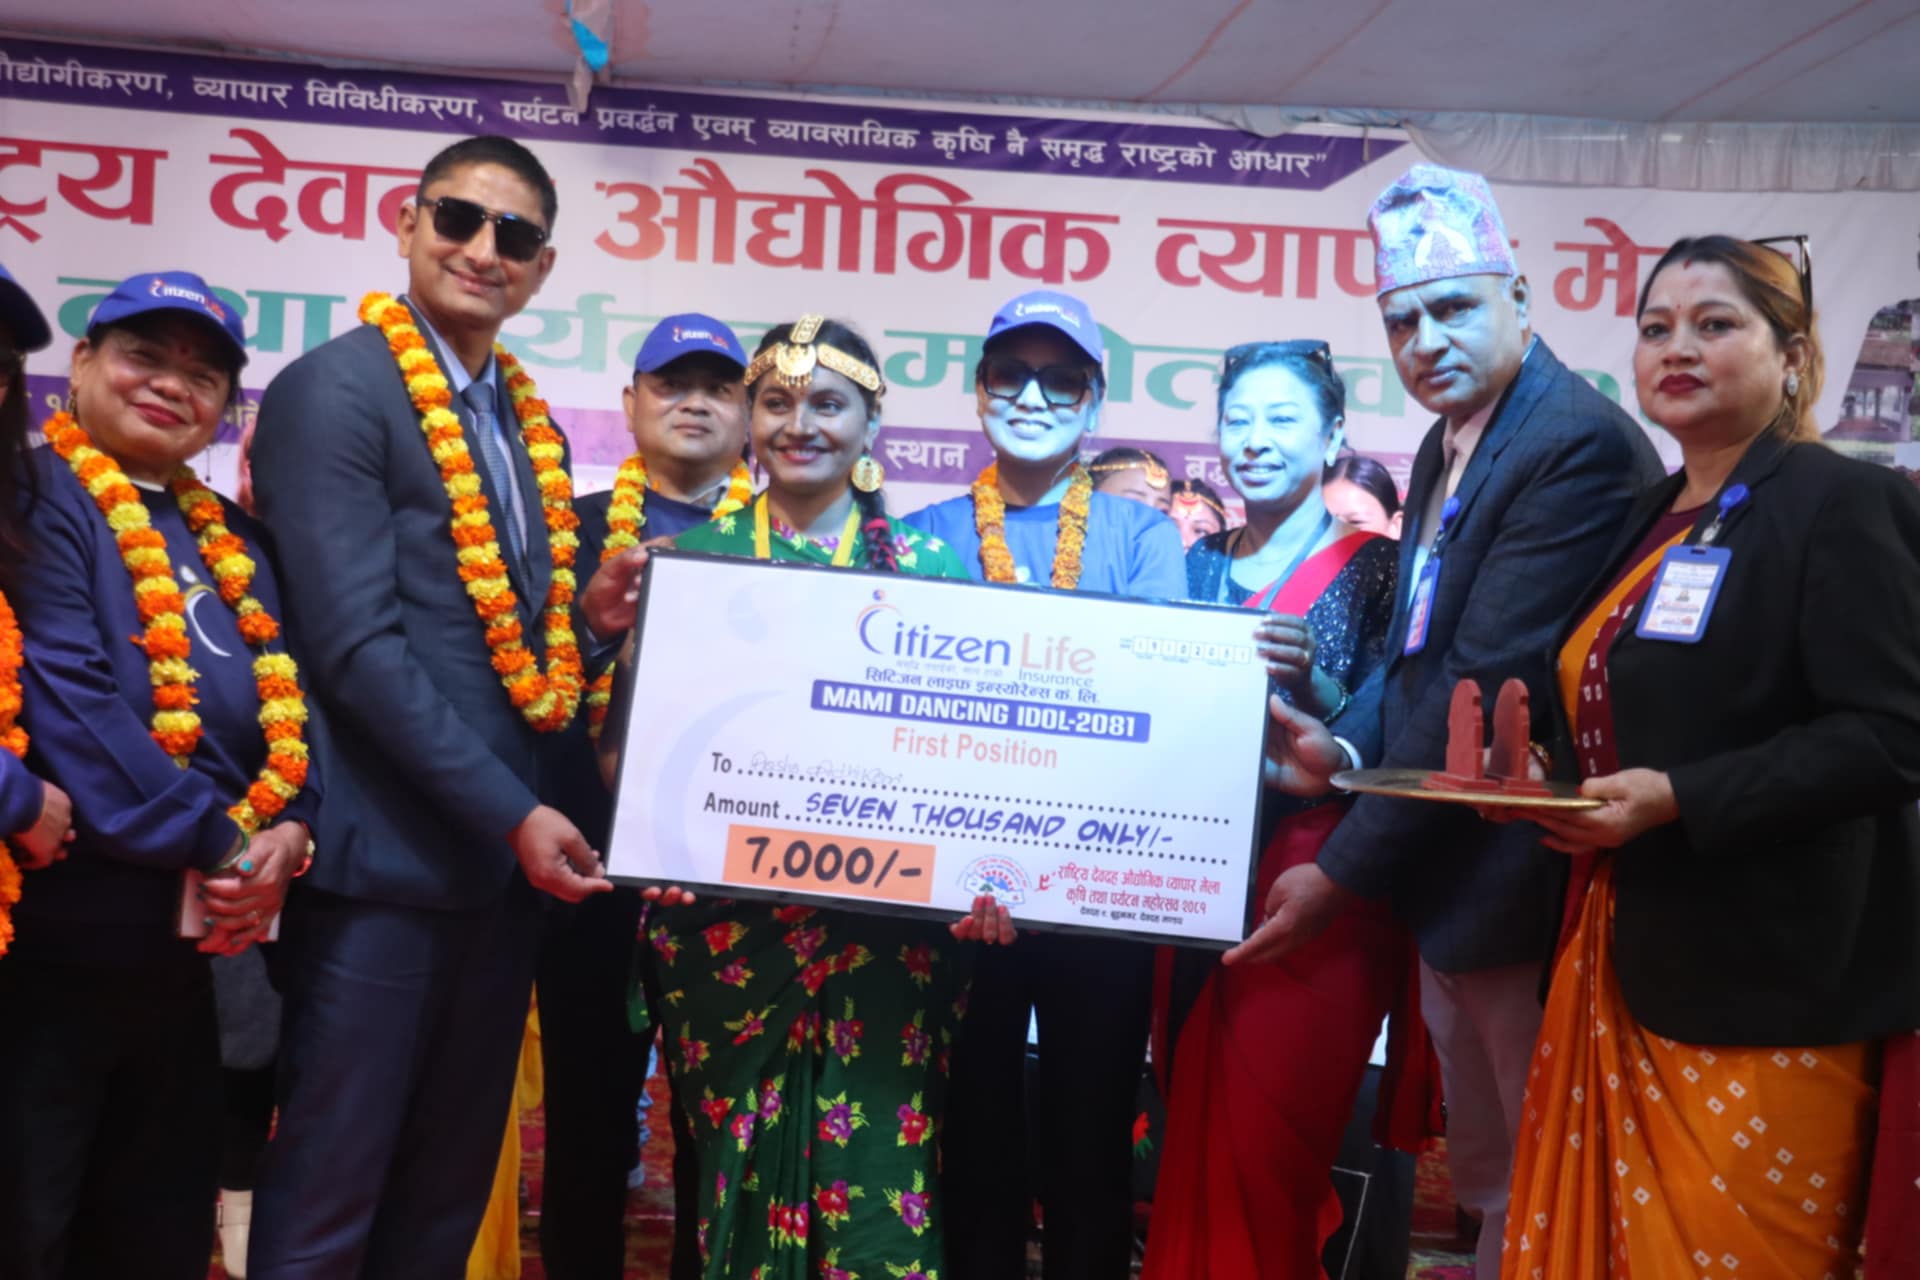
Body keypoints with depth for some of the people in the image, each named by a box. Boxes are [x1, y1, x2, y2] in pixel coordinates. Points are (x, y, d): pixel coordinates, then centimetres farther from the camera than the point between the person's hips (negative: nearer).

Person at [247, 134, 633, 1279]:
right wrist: (513, 814, -18)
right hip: (389, 853, -7)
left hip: (509, 850, 7)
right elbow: (356, 642, -17)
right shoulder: (334, 391, -8)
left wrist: (590, 614, -4)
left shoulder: (531, 424, 14)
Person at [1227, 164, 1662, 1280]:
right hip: (1444, 872, 9)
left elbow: (1489, 685, -24)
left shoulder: (1582, 446, -20)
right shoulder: (1449, 443, 11)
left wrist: (1346, 870, -21)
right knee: (1485, 1177, 22)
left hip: (1523, 884, -9)